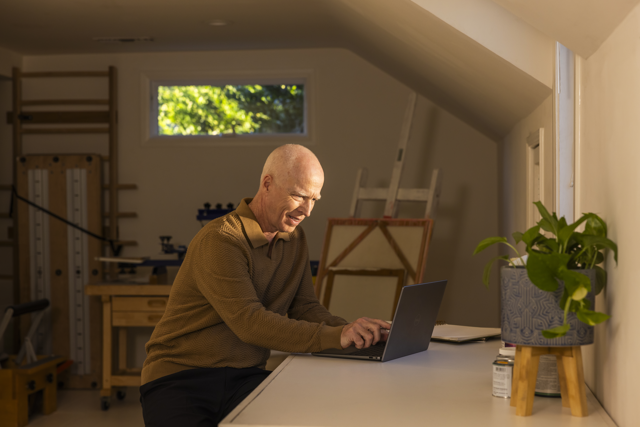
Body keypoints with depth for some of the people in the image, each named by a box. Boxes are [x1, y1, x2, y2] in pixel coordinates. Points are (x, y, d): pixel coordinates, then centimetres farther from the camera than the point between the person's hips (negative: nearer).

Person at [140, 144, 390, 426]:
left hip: (245, 378, 6)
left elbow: (304, 308, 8)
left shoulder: (295, 239, 11)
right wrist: (335, 337, -33)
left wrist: (352, 331, -12)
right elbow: (250, 323, -26)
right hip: (179, 379, -5)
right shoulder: (220, 241, -17)